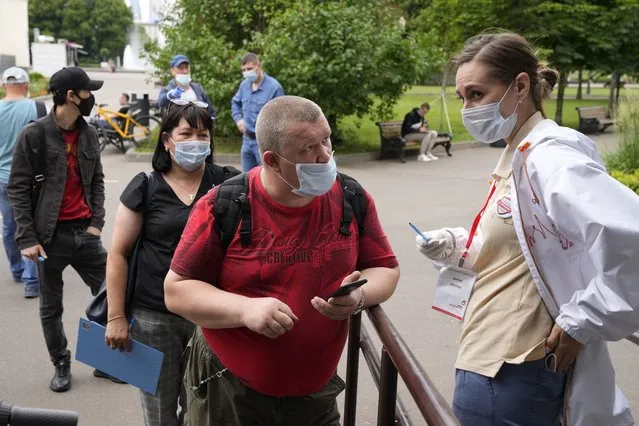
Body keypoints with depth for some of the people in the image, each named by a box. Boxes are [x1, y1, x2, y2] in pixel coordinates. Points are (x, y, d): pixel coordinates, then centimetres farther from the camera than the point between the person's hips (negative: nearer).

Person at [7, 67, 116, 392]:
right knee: (51, 307, 9)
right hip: (51, 235, -4)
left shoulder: (89, 134, 7)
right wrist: (27, 238, -12)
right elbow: (18, 188, -7)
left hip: (85, 231, 4)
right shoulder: (34, 135, -8)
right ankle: (61, 365, 28)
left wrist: (97, 222, 2)